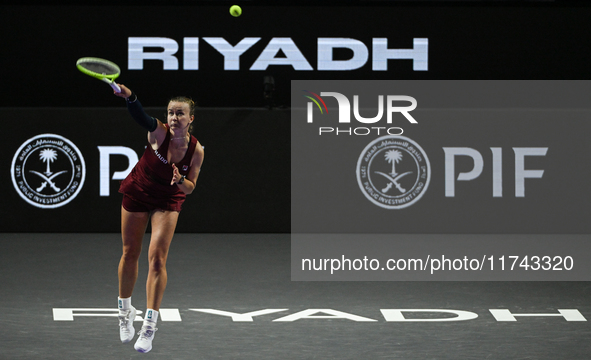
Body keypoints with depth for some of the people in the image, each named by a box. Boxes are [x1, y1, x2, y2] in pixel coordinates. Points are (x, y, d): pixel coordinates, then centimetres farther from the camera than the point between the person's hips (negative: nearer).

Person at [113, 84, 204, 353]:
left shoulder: (196, 150, -19)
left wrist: (181, 181, -32)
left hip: (168, 201, 0)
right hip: (137, 194, 0)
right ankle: (125, 311, 31)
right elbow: (141, 117, -47)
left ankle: (149, 326, -8)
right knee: (130, 253, 9)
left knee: (157, 258, -11)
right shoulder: (158, 132, -25)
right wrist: (129, 97, -67)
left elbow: (190, 188, -8)